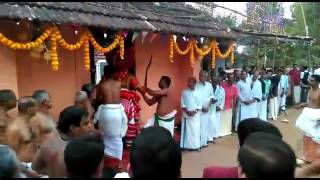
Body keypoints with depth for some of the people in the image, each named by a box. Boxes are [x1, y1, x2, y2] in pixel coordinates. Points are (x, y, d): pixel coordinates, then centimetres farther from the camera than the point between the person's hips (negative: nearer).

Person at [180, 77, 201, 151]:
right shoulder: (184, 92, 2)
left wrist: (195, 111, -12)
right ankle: (186, 146, 10)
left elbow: (199, 104, 0)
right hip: (186, 114, 0)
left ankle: (195, 145, 12)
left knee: (195, 130, 2)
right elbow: (182, 103, 0)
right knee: (186, 130, 3)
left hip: (195, 115, 0)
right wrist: (187, 111, -11)